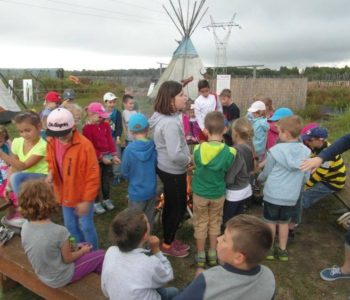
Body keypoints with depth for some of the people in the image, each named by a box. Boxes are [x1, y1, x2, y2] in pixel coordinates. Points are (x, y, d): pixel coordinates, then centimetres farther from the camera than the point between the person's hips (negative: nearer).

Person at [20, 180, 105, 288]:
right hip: (60, 279, -6)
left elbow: (44, 249, 1)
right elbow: (67, 259, -18)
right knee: (101, 255, 12)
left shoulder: (25, 227, -14)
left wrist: (74, 246, 6)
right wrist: (83, 251, 2)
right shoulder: (59, 231, -34)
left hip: (43, 276, 6)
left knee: (84, 245, 22)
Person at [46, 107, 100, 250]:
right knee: (70, 226, 21)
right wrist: (51, 173, -12)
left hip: (82, 195, -6)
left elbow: (93, 175, -21)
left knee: (86, 226, 9)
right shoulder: (51, 142, -9)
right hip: (65, 193, 6)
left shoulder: (84, 145, -27)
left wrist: (87, 200, -18)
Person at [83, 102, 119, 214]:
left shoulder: (106, 125, 3)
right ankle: (96, 202, 23)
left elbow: (110, 141, 2)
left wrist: (114, 155, -6)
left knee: (107, 179, 16)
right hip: (95, 158, -5)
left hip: (108, 156, 5)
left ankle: (106, 199, 34)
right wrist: (101, 157, -19)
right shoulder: (87, 128, -13)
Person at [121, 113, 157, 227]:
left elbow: (125, 172, -8)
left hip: (136, 191, -3)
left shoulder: (129, 149, -20)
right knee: (148, 221, 20)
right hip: (151, 190, 3)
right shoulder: (154, 147, -13)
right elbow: (157, 166, 1)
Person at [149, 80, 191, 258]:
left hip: (166, 168, 10)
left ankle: (169, 240, 41)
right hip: (173, 171, -10)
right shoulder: (170, 123, -29)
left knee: (170, 205, 22)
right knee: (178, 208, 8)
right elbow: (175, 155, -34)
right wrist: (189, 159, -15)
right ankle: (167, 245, 28)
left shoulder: (161, 116, 3)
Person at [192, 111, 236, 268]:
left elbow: (195, 166, -2)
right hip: (218, 194, 1)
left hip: (200, 193, 0)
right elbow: (227, 172, -6)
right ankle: (213, 255, 33)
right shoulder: (229, 152, -19)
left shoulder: (198, 149, -18)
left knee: (200, 224, 16)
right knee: (215, 223, 20)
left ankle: (200, 256, 28)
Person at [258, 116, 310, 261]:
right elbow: (305, 177, 4)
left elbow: (266, 173, -4)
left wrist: (259, 178, 18)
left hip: (273, 194, -3)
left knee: (270, 222, 14)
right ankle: (282, 250, 32)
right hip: (292, 196, 3)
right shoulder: (306, 152, -7)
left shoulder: (275, 150, -17)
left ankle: (269, 249, 27)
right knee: (284, 222, 19)